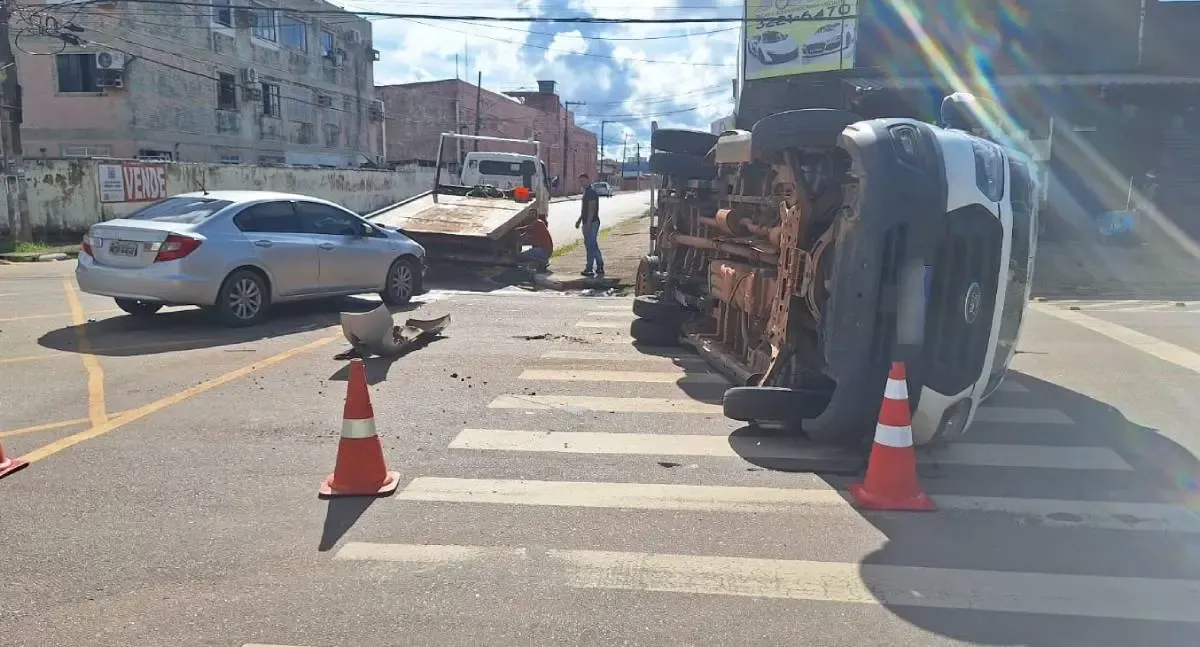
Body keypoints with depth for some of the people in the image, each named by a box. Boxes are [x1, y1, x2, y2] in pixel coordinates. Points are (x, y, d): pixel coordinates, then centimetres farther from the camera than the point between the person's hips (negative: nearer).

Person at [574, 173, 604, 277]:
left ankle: (588, 269, -5)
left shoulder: (592, 192, -14)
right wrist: (579, 220, 23)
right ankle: (600, 268, 17)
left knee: (590, 246, -7)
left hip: (592, 223, -10)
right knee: (593, 246, 12)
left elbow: (592, 209, -20)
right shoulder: (586, 192, 17)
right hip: (587, 223, 10)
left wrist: (588, 223, -24)